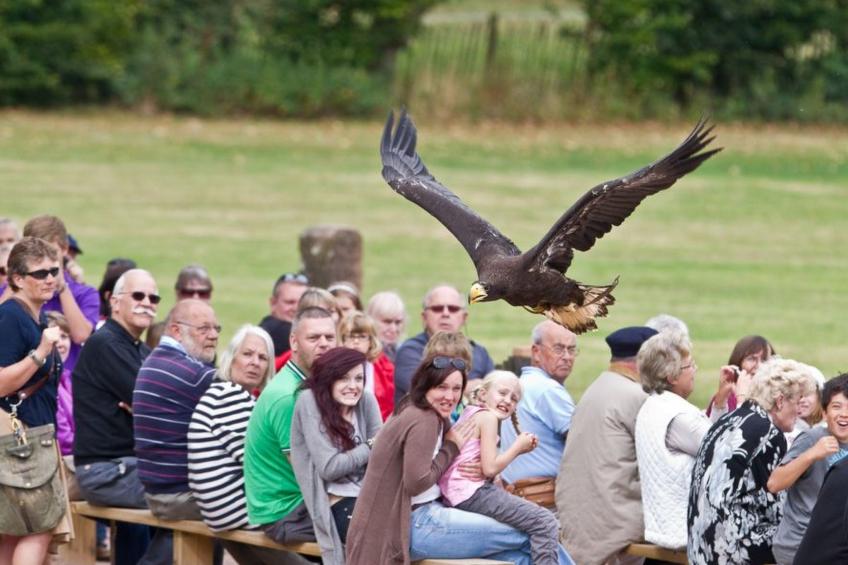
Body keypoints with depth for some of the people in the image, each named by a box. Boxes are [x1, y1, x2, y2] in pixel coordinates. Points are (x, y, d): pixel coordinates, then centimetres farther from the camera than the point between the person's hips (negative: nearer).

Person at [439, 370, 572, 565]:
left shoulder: (469, 414, 21)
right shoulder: (487, 417, -8)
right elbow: (490, 468, -17)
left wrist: (520, 447, 10)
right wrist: (517, 447, -4)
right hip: (472, 492, -10)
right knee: (544, 523, -14)